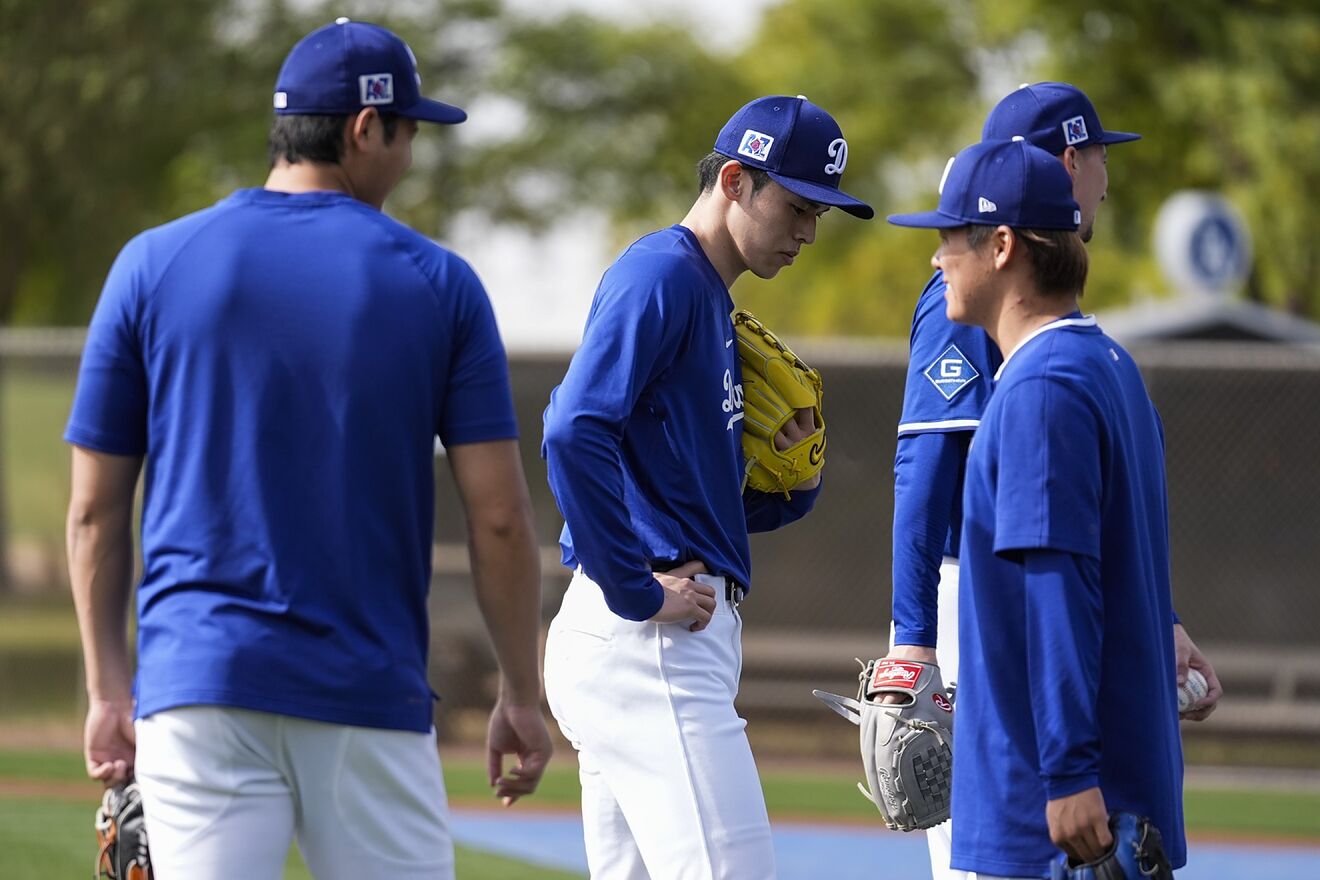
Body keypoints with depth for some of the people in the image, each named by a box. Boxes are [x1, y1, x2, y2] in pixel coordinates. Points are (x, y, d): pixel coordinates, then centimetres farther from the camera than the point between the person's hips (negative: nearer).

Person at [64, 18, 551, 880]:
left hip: (199, 684, 1)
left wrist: (109, 689, 11)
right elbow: (500, 517, -2)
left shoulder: (153, 266, 4)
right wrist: (521, 696, 8)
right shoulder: (439, 284, 1)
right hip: (373, 696, -1)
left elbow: (97, 508, 4)